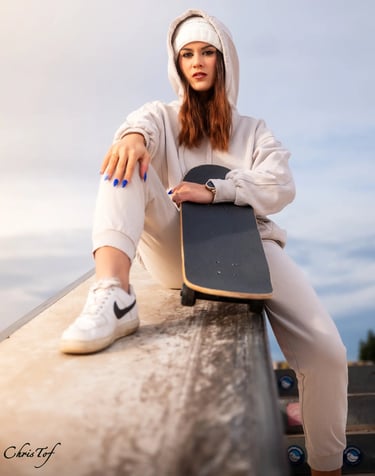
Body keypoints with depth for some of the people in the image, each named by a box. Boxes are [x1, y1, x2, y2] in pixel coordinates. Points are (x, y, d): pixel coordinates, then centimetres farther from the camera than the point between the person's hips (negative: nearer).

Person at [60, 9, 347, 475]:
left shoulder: (253, 131, 18)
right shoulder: (162, 117, 17)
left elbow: (281, 187, 0)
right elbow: (141, 124, -10)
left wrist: (212, 191, -16)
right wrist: (132, 134, -36)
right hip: (176, 248, 0)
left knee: (327, 350, -19)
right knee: (127, 159, -22)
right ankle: (113, 295, -43)